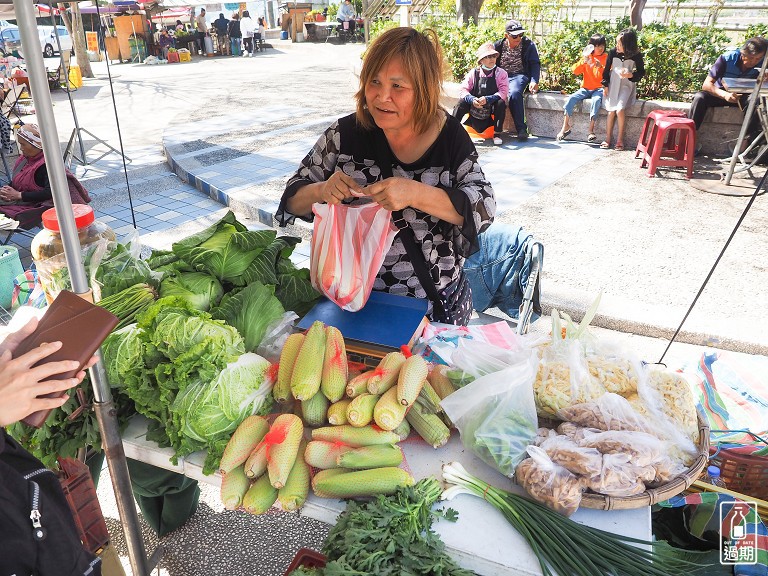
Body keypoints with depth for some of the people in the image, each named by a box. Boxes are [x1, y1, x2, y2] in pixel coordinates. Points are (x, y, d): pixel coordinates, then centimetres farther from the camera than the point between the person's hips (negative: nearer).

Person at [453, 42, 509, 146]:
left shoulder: (501, 73, -5)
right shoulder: (473, 73, -2)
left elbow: (503, 92, -16)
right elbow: (463, 90, -7)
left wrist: (487, 99, -31)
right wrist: (472, 100, -28)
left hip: (491, 109, -1)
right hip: (474, 106, 1)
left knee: (501, 103, -29)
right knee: (462, 102, -23)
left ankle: (497, 134, -19)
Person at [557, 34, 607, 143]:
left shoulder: (606, 58, 4)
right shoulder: (587, 57, 11)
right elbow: (575, 71, 0)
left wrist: (600, 67, -23)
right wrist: (583, 62, -17)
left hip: (599, 89, -3)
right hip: (585, 88, 3)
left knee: (596, 100, -35)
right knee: (571, 99, -23)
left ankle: (591, 130, -32)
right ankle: (565, 126, -14)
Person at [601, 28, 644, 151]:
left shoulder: (636, 55, -9)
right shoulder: (613, 52, -6)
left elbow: (641, 72, 2)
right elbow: (606, 69, 5)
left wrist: (630, 75, -17)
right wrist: (605, 85, 4)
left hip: (627, 85, -2)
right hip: (613, 84, 2)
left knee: (620, 110, -20)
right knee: (611, 111, -6)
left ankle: (620, 139, -8)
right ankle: (607, 139, 6)